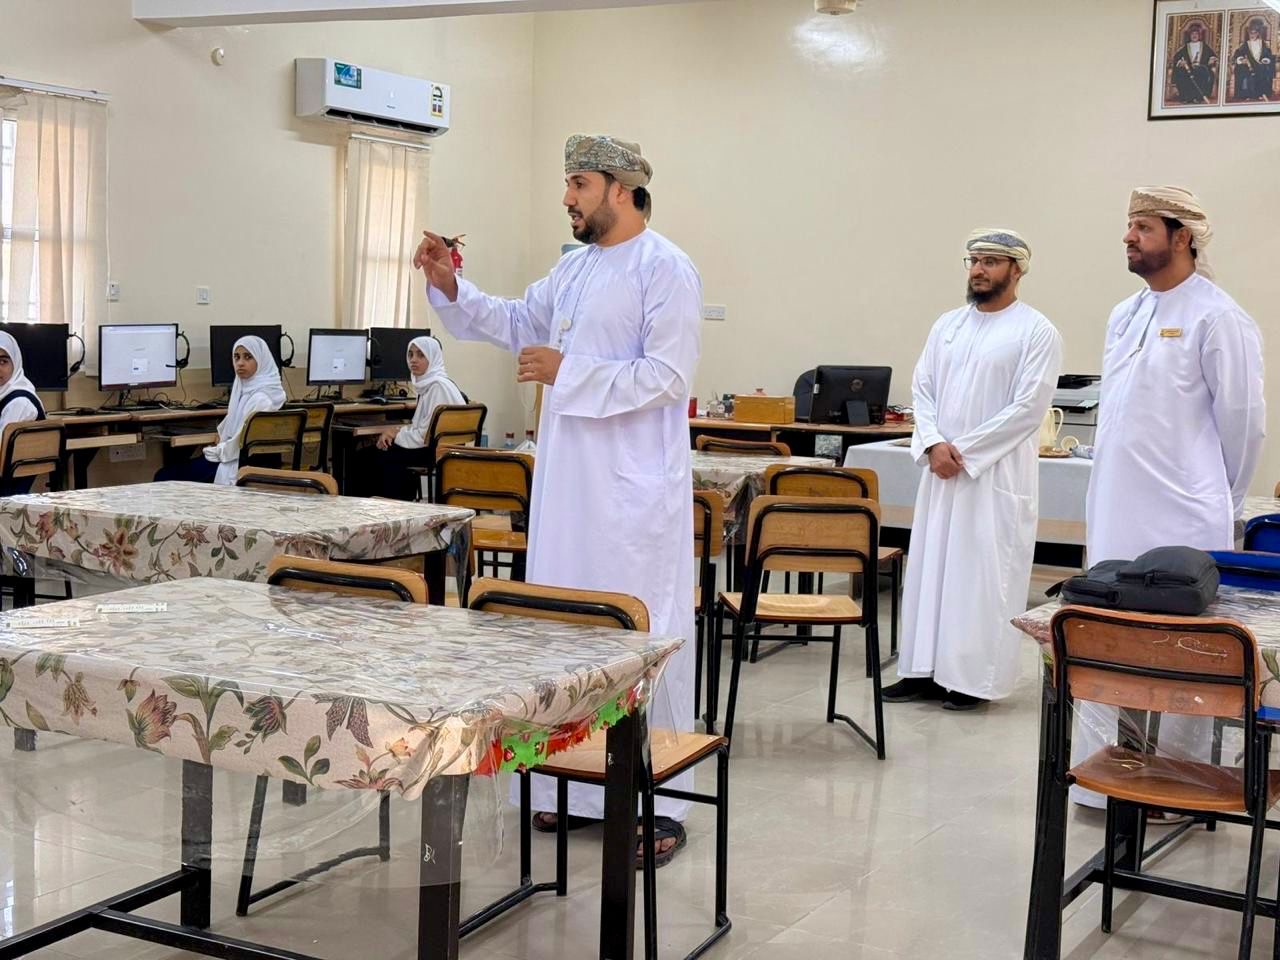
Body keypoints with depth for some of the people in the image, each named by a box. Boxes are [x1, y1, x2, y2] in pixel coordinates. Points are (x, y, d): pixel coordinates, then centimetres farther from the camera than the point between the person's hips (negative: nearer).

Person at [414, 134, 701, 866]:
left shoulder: (666, 270, -11)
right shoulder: (576, 266, 14)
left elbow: (669, 375, -18)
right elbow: (520, 324, 26)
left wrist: (568, 372, -18)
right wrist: (451, 287, 12)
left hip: (636, 489, -8)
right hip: (570, 477, 9)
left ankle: (659, 804, 5)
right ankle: (576, 787, 24)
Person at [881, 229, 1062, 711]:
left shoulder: (1036, 332, -6)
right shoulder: (947, 324, 12)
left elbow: (1028, 408, -13)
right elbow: (922, 388, 9)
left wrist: (964, 450, -14)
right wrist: (934, 444, -9)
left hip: (998, 472, -6)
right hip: (941, 468, 6)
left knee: (984, 573, -2)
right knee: (930, 565, 7)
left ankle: (975, 678, 6)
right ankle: (925, 670, 15)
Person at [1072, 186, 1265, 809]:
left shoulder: (1216, 318, -9)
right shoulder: (1124, 317, 14)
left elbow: (1243, 420, -6)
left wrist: (1222, 505, 2)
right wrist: (1107, 496, 17)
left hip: (1180, 524, -7)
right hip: (1114, 518, 7)